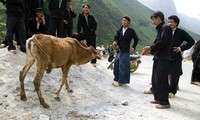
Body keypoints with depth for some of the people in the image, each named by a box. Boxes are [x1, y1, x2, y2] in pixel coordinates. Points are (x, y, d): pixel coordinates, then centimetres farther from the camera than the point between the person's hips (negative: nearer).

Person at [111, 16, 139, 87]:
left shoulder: (131, 31, -1)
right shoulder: (119, 30, 10)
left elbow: (136, 39, 6)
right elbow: (116, 37, 3)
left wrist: (133, 47, -1)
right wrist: (115, 42, -18)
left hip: (125, 51, -5)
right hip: (118, 50, 5)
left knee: (122, 66, -6)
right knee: (116, 66, 10)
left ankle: (121, 81, 1)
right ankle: (116, 79, 23)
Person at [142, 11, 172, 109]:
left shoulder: (166, 28, -10)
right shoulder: (160, 29, 18)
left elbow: (162, 42, -19)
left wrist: (150, 48, -9)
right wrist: (150, 51, 8)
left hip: (163, 59, -10)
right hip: (158, 58, 10)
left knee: (161, 80, -8)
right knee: (155, 80, 14)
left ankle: (165, 102, -1)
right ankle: (158, 98, 24)